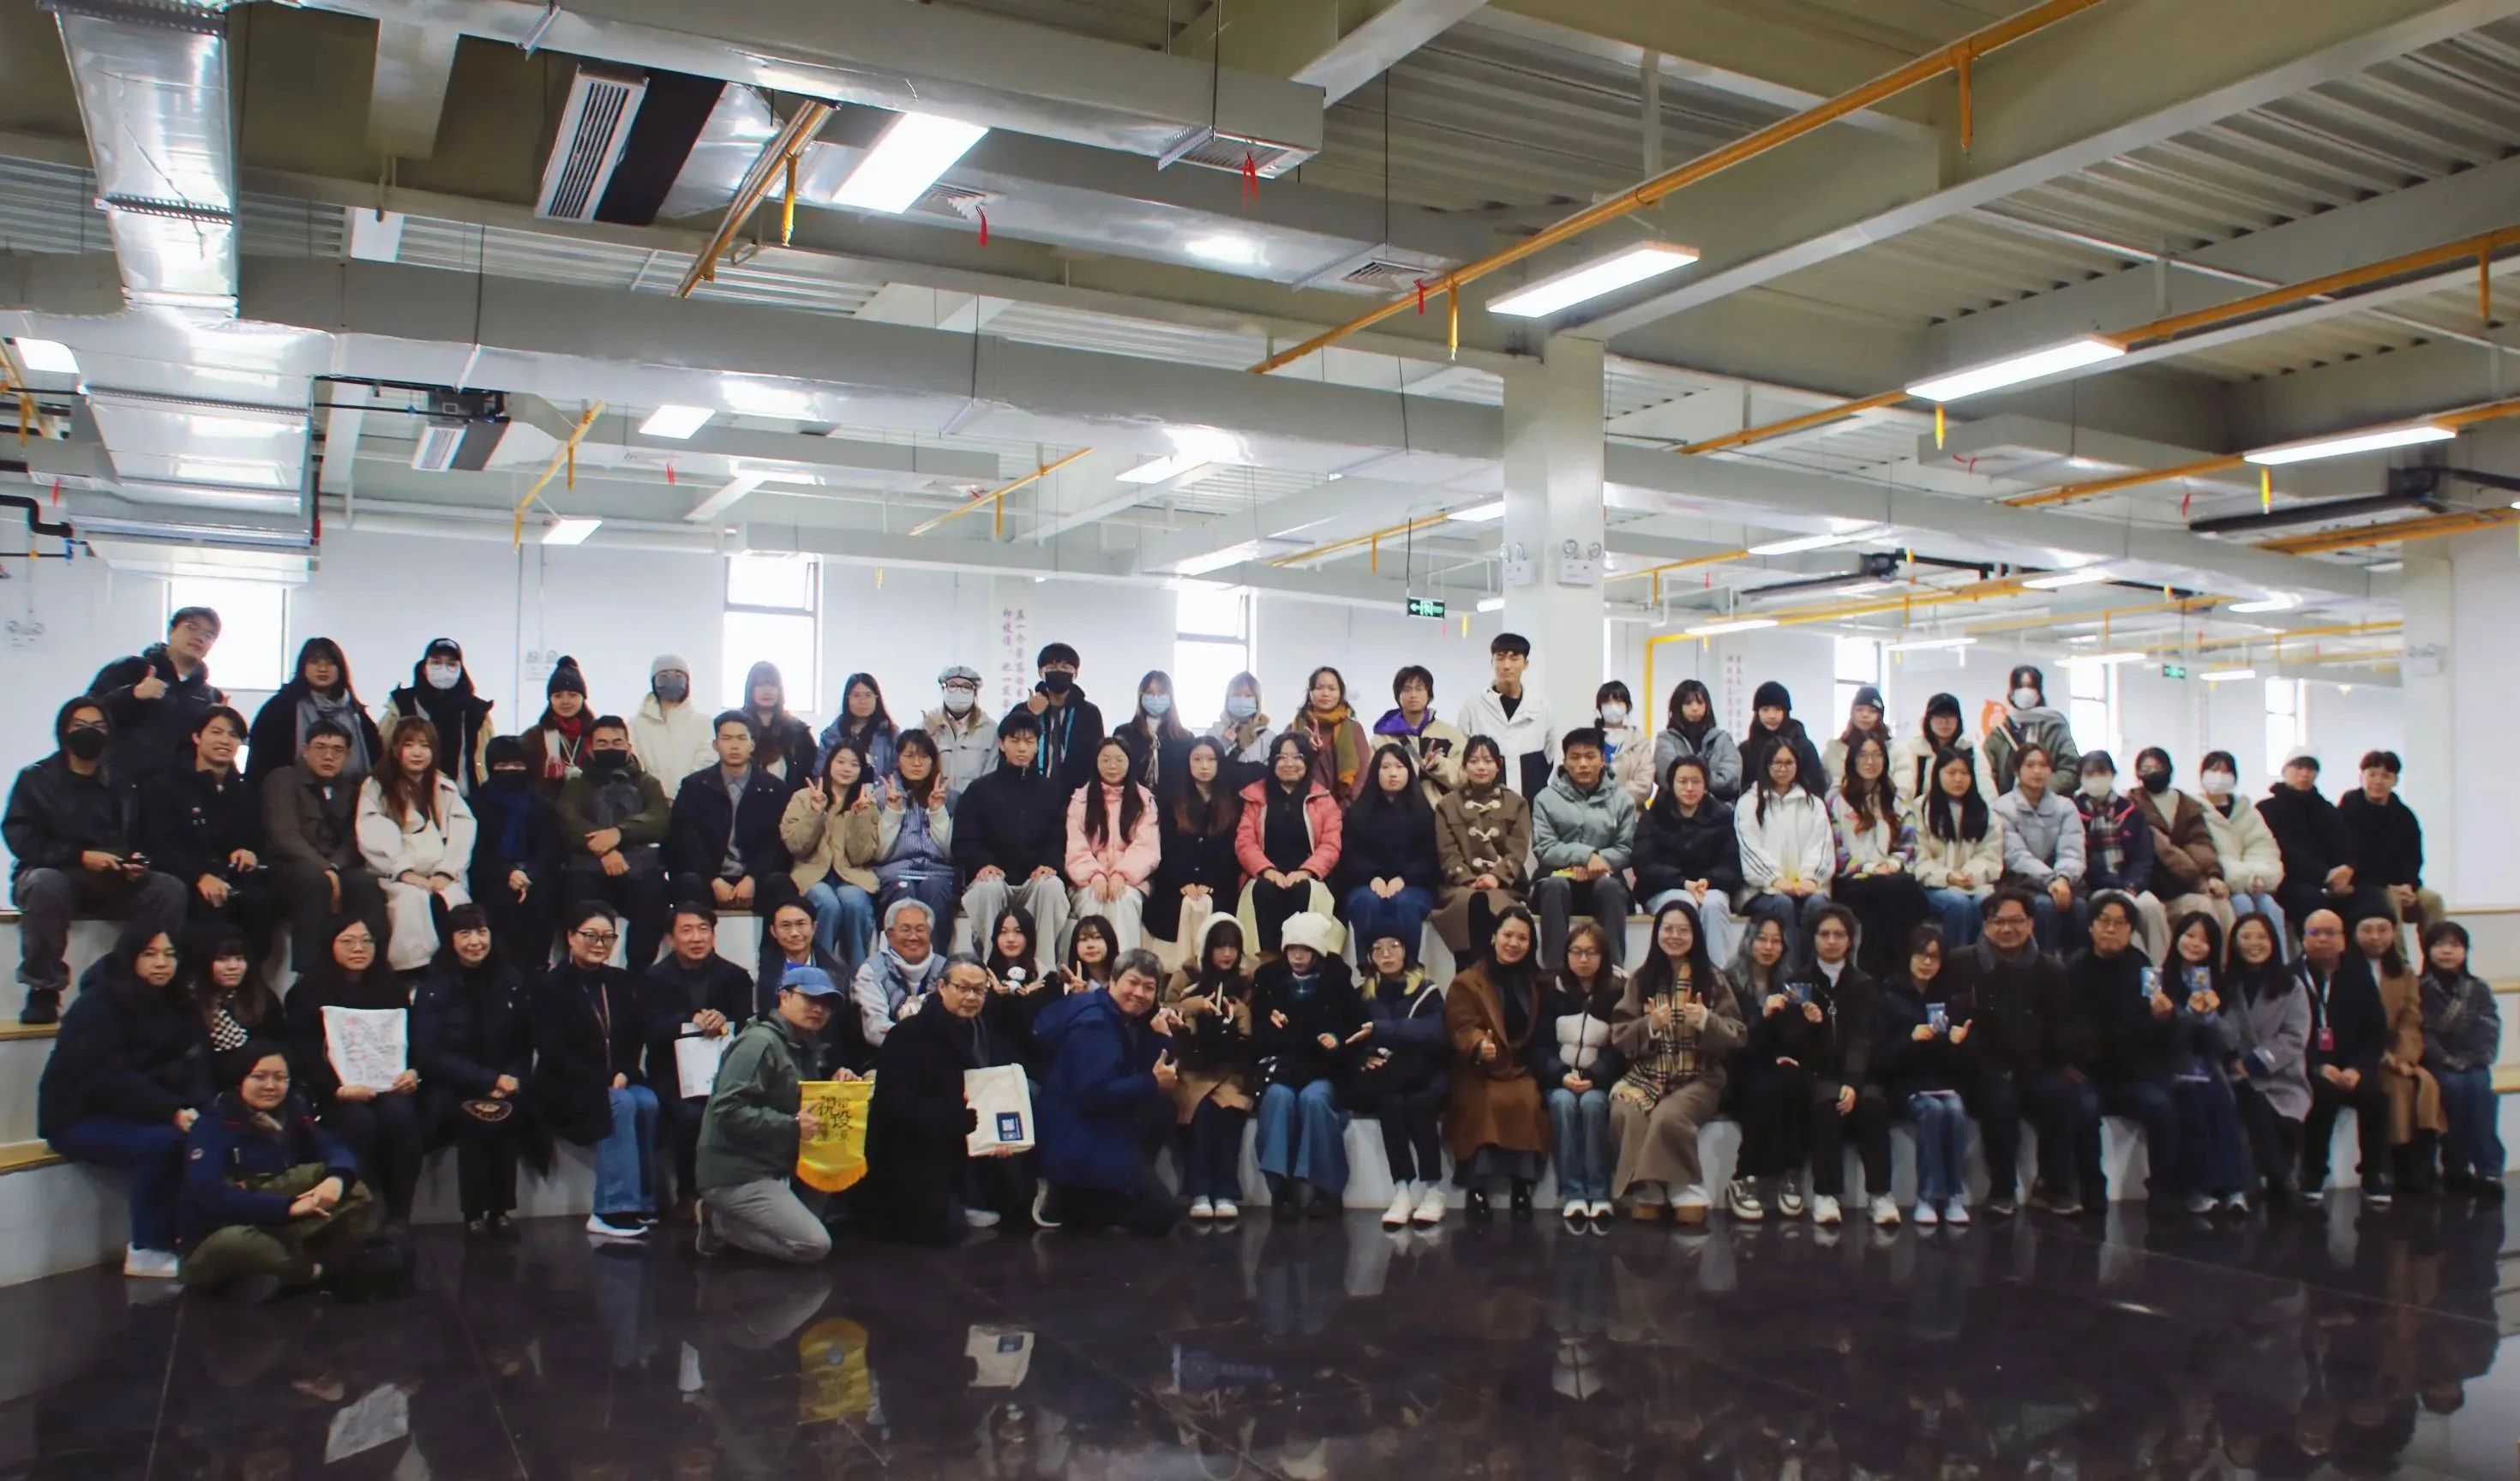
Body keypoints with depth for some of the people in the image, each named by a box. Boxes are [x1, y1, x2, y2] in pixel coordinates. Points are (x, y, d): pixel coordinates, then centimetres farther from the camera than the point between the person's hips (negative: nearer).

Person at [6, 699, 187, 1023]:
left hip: (110, 883, 3)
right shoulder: (36, 779, 3)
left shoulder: (118, 784, 13)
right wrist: (81, 856, -20)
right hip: (52, 874, -3)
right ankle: (43, 991, -28)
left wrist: (137, 862, -12)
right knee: (47, 885, -39)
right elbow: (21, 840, -8)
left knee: (171, 889, -24)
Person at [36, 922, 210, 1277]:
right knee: (162, 1141, -31)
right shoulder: (96, 1006, -15)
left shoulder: (172, 1004, 7)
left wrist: (196, 1108, -25)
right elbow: (108, 1079, -27)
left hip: (133, 1115, 6)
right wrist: (172, 1112, -35)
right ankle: (147, 1251, -17)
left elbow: (192, 1066, -4)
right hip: (78, 1118, -6)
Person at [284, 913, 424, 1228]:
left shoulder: (391, 984, 14)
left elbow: (413, 1038, 12)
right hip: (331, 1093, -2)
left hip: (388, 1086, 2)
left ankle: (398, 1214, -20)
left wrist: (413, 1073, -10)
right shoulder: (308, 991, 4)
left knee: (399, 1115, -30)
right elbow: (303, 1054, -7)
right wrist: (337, 1089, -23)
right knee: (359, 1121, -34)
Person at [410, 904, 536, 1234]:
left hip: (505, 1083, 2)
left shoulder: (511, 980, 6)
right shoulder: (435, 987, -2)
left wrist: (512, 1079, -11)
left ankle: (500, 1208, -18)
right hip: (452, 1088, -2)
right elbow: (429, 1055, -8)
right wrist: (488, 1080, -15)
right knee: (477, 1118, -32)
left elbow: (525, 1041, 9)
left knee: (509, 1111, -30)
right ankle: (474, 1213, -17)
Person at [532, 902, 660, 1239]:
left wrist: (624, 1073, -12)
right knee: (620, 1104, -33)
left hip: (621, 1081, 4)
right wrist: (603, 1081, -19)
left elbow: (637, 1038, 8)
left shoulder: (623, 983, 14)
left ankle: (643, 1203, -22)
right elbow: (552, 1050, -10)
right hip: (569, 1088, -4)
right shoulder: (550, 987, 0)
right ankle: (616, 1209, -31)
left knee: (648, 1102, -29)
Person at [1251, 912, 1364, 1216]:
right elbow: (1257, 1033, 7)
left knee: (1313, 1098, -34)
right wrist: (1271, 1027, -16)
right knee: (1279, 1096, -33)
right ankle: (1281, 1185, -30)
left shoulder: (1337, 981, 5)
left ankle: (1321, 1184, -25)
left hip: (1323, 1069, -1)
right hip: (1281, 1066, 1)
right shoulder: (1268, 977, 8)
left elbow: (1356, 1027, 3)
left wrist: (1338, 1042, -17)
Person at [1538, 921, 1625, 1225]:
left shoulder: (1618, 991, 1)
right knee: (1563, 1103, -32)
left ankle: (1599, 1195, -29)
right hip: (1559, 1078, 1)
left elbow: (1622, 1047, -3)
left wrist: (1593, 1077, -18)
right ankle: (1573, 1195, -33)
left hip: (1599, 1079, -1)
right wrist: (1561, 1076, -17)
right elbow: (1540, 1045, 1)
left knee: (1592, 1103, -33)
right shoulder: (1552, 990, 5)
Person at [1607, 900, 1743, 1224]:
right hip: (1647, 1075, 2)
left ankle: (1686, 1193, -14)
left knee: (1668, 1118, -33)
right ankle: (1647, 1193, -17)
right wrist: (1650, 1025, -14)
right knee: (1624, 1115, -30)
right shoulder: (1640, 979, 8)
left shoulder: (1713, 980, 4)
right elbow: (1619, 1037, 5)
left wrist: (1707, 1022, -16)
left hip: (1699, 1077, -2)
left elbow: (1738, 1037, 3)